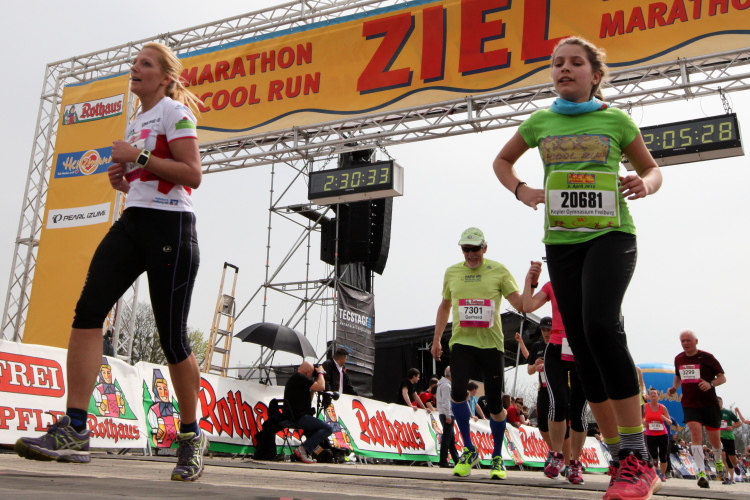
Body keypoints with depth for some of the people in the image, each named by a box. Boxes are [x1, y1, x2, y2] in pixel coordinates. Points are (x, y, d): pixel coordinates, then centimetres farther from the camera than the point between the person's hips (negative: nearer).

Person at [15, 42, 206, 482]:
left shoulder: (174, 111, -2)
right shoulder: (135, 122, 23)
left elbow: (192, 175, -13)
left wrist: (138, 156, -13)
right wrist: (121, 178, 12)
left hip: (170, 226, -8)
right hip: (132, 223, 8)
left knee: (172, 335, -5)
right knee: (88, 309, -13)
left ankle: (192, 436, 11)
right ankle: (75, 429, -15)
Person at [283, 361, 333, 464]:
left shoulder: (293, 379, 21)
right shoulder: (300, 378, -12)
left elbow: (308, 400, 26)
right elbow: (321, 387, -19)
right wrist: (320, 373, -1)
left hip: (292, 416, 11)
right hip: (299, 418, -11)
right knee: (328, 429, -13)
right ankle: (303, 449, -16)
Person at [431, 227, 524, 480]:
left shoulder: (498, 270, 1)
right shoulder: (452, 272, 9)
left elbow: (519, 304, -4)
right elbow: (444, 306, 21)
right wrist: (436, 339, 18)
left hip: (491, 343, -1)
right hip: (461, 341, 1)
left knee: (495, 404, 1)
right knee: (458, 391, -21)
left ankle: (497, 457, 24)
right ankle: (469, 451, -2)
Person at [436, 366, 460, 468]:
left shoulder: (442, 384, 20)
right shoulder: (446, 385, -12)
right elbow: (445, 402, -19)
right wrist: (448, 416, -21)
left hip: (444, 414, 10)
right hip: (447, 414, -10)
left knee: (451, 437, 12)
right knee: (447, 438, -8)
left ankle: (456, 460, 17)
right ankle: (443, 461, -7)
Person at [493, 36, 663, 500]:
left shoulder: (616, 120, 5)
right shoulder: (540, 122, 10)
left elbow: (652, 168, 15)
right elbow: (502, 161, 25)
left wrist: (646, 185, -9)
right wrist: (521, 190, 5)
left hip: (610, 234, -4)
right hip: (561, 241, 4)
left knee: (601, 325, -28)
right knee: (582, 345, 2)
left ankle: (637, 456, -20)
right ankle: (622, 458, 16)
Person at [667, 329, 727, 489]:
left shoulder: (707, 357, -8)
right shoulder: (678, 359, 4)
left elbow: (722, 377, -4)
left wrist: (711, 384, -24)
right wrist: (674, 388, 3)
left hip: (710, 403, -2)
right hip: (690, 404, 2)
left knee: (714, 439, 9)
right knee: (695, 434, -17)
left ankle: (718, 460, 43)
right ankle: (701, 473, -21)